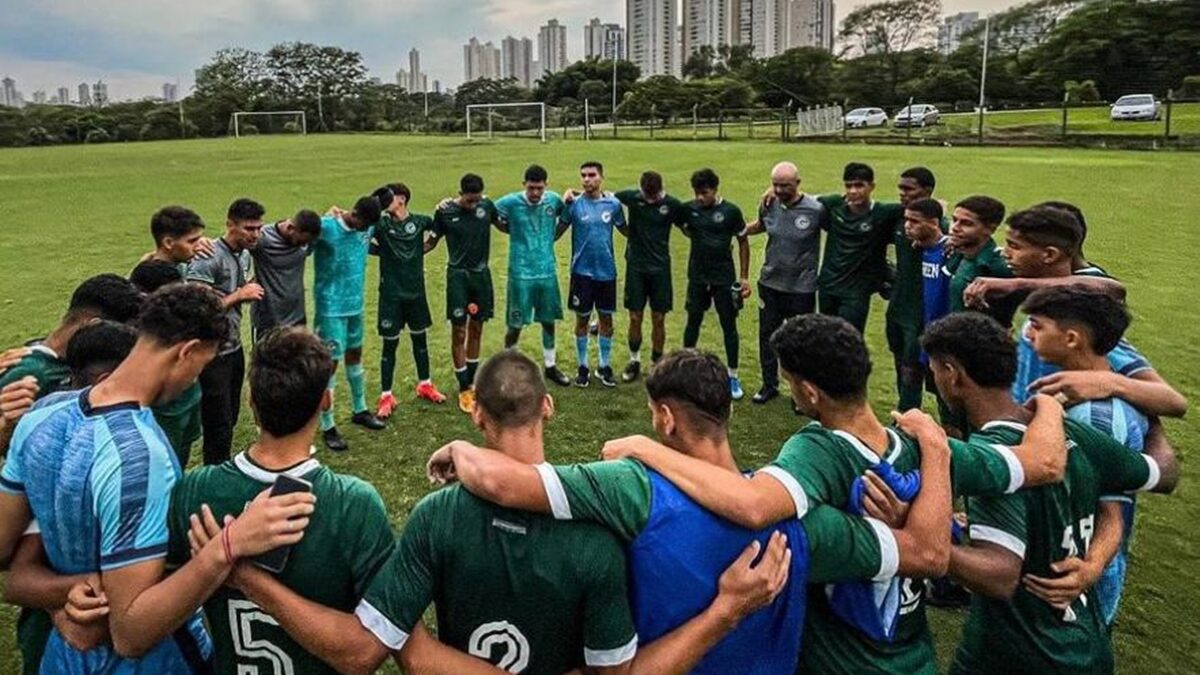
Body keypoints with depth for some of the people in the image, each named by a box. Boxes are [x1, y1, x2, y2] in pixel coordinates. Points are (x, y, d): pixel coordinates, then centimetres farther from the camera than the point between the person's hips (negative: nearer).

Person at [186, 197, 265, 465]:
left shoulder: (245, 255, 6)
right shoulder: (208, 259, -20)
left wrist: (250, 290, 0)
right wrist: (239, 295, -20)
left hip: (235, 348, 8)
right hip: (213, 354, -8)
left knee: (230, 418, 18)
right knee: (218, 425, 1)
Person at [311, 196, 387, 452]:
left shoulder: (367, 227, 0)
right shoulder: (325, 227, -19)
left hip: (356, 304, 7)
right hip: (331, 308, -7)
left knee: (355, 354, 20)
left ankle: (359, 410, 37)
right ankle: (327, 427, 8)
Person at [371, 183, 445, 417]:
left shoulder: (420, 221, -2)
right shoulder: (382, 224, -7)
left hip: (415, 291, 2)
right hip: (391, 294, -2)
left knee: (420, 337, 15)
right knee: (390, 343, 1)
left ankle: (425, 384, 33)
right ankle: (386, 396, 10)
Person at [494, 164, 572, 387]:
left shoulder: (554, 200, -1)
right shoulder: (511, 202, -11)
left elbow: (566, 218, 17)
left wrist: (552, 238, 6)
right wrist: (514, 232, 0)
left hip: (547, 271, 4)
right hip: (521, 273, -3)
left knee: (549, 320, 13)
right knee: (516, 325, 1)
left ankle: (550, 366, 28)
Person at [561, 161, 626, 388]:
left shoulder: (613, 204, 1)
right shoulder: (574, 204, -5)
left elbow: (625, 230, 12)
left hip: (607, 270, 2)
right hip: (582, 270, -2)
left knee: (606, 319, 9)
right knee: (582, 320, 7)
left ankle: (604, 367, 23)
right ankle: (582, 367, 21)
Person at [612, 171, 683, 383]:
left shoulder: (672, 205, -7)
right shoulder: (631, 197, -8)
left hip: (660, 267, 0)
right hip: (636, 266, 0)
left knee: (658, 319, 5)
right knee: (635, 318, 5)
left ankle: (657, 363, 20)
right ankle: (634, 361, 23)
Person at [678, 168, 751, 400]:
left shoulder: (731, 211, -8)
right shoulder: (688, 209, -4)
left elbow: (743, 243, -1)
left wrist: (744, 277, -3)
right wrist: (693, 235, 0)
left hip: (724, 277, -2)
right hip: (698, 276, 2)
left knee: (729, 325, 3)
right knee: (693, 322, 12)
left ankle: (733, 377, 12)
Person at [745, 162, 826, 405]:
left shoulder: (816, 210, -16)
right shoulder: (768, 206, -3)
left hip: (802, 288, -4)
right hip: (770, 284, 4)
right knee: (767, 335, 13)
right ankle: (769, 385, 31)